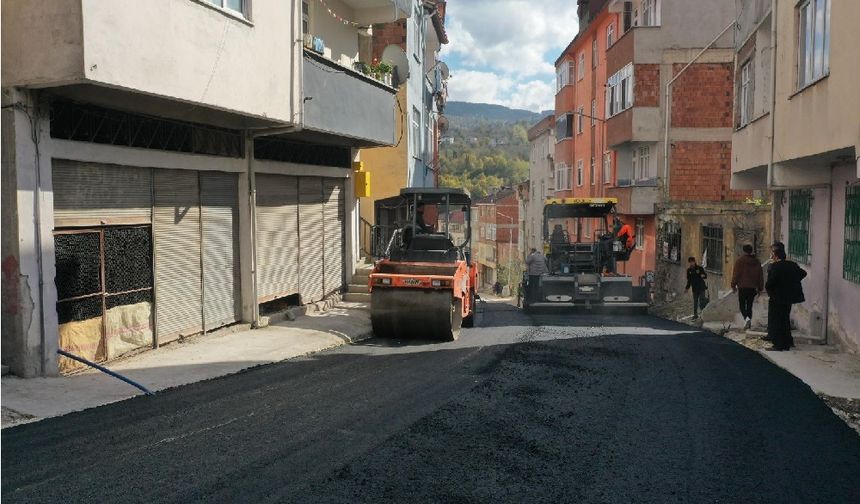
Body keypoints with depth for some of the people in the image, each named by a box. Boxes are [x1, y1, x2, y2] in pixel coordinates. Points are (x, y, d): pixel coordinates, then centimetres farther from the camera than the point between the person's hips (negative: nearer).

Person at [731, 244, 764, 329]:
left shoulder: (740, 260, -5)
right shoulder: (756, 262, 10)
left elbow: (735, 274, -6)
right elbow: (761, 276, 14)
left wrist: (733, 285, 2)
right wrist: (760, 288, 18)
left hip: (742, 287, -4)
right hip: (753, 287, 4)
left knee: (742, 305, 0)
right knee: (749, 305, 12)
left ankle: (746, 318, -24)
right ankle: (749, 322, 10)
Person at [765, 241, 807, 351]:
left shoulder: (775, 267, -20)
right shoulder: (791, 265, 4)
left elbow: (769, 284, -25)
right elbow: (803, 273, 18)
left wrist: (770, 293, -6)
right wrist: (792, 282, 16)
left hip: (776, 299, -7)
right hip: (788, 298, 7)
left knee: (775, 321, 3)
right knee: (785, 320, 19)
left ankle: (778, 345, 4)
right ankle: (787, 343, 26)